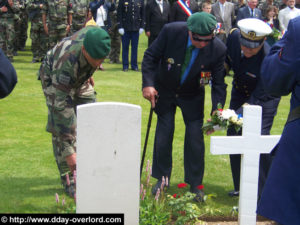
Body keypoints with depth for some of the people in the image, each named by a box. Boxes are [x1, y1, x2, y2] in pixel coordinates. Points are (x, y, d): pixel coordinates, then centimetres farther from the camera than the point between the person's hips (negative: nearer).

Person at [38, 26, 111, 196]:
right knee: (60, 129, -15)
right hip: (53, 79, -6)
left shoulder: (97, 37, -30)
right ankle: (69, 180, -5)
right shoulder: (66, 63, -46)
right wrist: (68, 151, -45)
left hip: (80, 80, 6)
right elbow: (62, 107, -45)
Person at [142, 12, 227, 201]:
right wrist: (148, 84, -24)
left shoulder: (218, 49, -25)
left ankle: (195, 184, 14)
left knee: (195, 137, -3)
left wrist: (217, 112, -28)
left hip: (193, 96, 0)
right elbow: (151, 56, -13)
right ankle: (162, 179, 23)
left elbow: (219, 84, -16)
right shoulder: (171, 31, -27)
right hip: (165, 91, 0)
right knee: (164, 134, 4)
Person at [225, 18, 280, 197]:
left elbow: (257, 99, -34)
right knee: (234, 135, 5)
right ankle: (242, 187, 19)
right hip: (240, 92, 6)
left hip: (264, 97, -6)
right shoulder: (234, 36, -21)